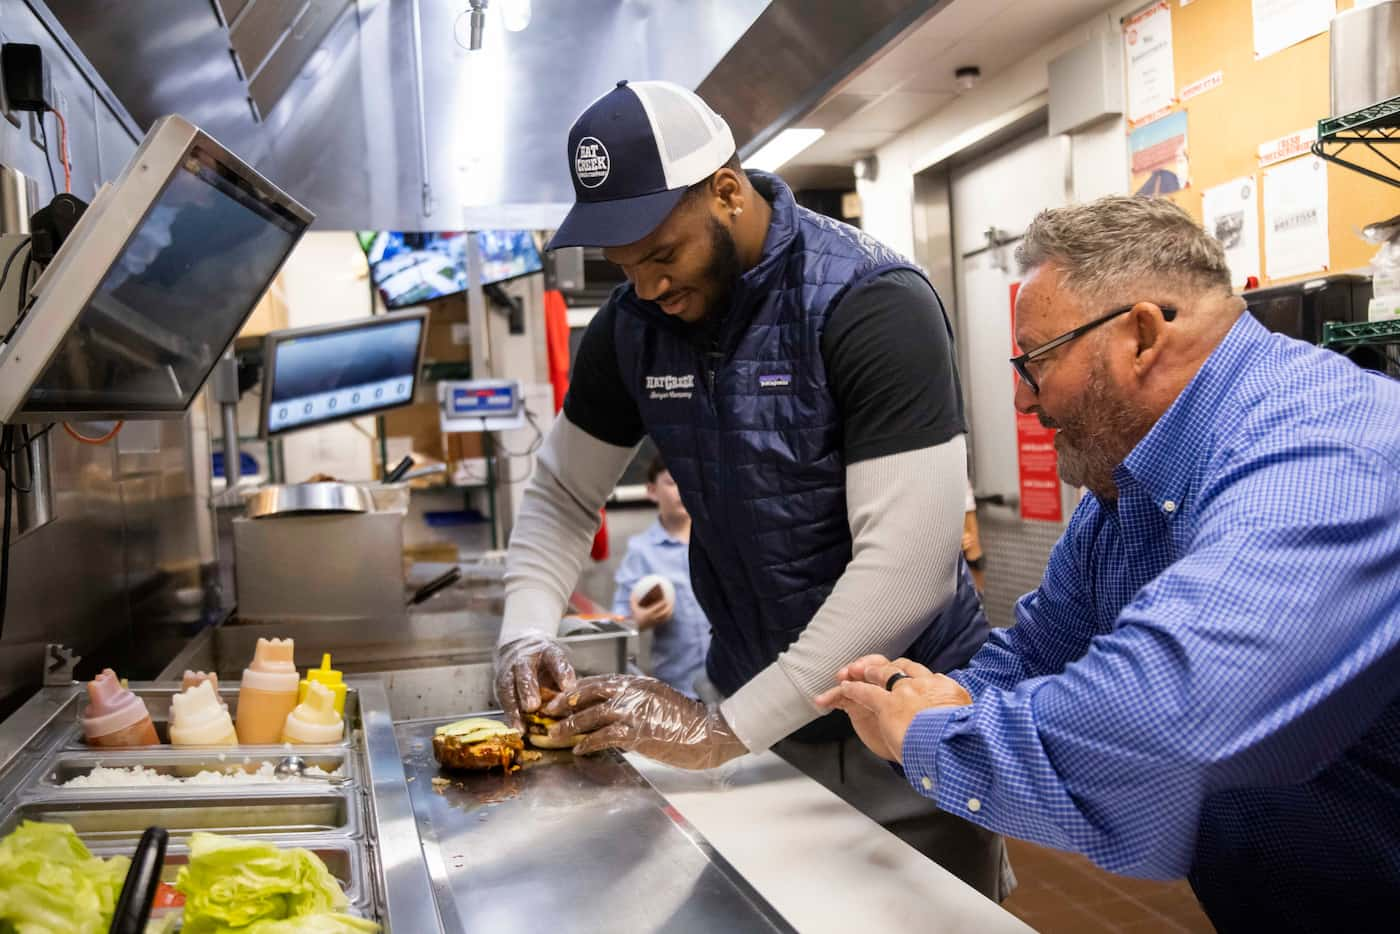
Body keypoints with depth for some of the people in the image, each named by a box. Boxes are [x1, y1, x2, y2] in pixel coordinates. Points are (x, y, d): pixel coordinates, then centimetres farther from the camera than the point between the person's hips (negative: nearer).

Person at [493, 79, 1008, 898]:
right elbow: (562, 494, 8)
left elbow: (910, 563, -28)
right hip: (763, 718, 5)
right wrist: (528, 631, -10)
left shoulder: (873, 305, -22)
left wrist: (724, 730, -28)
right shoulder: (631, 324, -3)